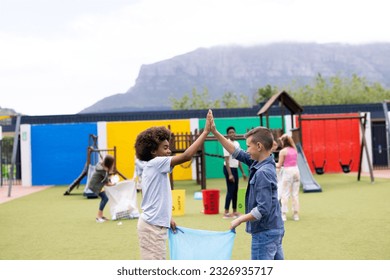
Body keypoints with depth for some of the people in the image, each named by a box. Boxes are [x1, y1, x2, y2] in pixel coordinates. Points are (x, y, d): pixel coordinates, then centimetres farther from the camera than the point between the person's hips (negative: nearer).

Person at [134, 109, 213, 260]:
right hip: (152, 226, -10)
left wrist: (167, 218, 22)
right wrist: (206, 131, -21)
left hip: (155, 224, 10)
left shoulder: (154, 167, 14)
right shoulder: (155, 163, -15)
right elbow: (186, 156, -24)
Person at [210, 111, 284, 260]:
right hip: (275, 229, 9)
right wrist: (215, 133, 9)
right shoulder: (258, 163, 5)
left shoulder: (263, 173, -22)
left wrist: (240, 220, -13)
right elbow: (237, 153, 13)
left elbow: (263, 209, -25)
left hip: (264, 233, -9)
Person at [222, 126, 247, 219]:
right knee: (230, 191, -7)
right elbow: (227, 160, -17)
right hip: (229, 169, -8)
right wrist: (230, 174, -22)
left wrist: (243, 172, 16)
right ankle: (226, 213, -3)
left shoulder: (237, 143, 10)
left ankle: (234, 211, 18)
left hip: (235, 169, 8)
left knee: (235, 191, 11)